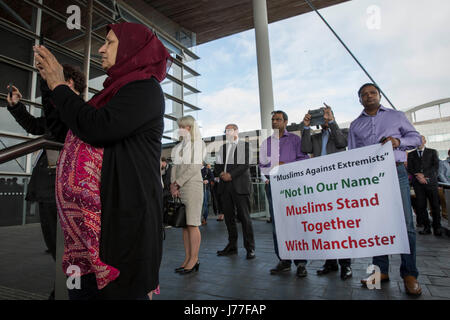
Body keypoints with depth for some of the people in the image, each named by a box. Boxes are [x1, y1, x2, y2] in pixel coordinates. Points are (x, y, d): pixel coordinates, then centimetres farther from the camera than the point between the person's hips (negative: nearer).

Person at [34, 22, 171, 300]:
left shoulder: (145, 89, -7)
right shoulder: (118, 90, 21)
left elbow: (98, 128, -20)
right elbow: (72, 126, 24)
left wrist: (59, 86, -5)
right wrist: (53, 81, 18)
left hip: (126, 214, -9)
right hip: (96, 211, 9)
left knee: (119, 290, 3)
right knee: (82, 288, 16)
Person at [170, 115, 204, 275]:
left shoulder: (197, 143, 1)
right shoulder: (179, 146, 20)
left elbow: (194, 167, -9)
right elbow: (175, 166, 14)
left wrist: (177, 183, -10)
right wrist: (173, 184, -1)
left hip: (192, 184, -6)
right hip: (179, 187, 7)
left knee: (192, 223, -5)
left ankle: (194, 259, 3)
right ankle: (187, 258, 14)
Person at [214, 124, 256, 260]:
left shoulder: (245, 145, 4)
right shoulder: (222, 147, 19)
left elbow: (246, 164, -7)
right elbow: (217, 166, 16)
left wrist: (231, 175, -13)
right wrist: (221, 174, -5)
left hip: (240, 185, -5)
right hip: (225, 186, 5)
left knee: (244, 217, -3)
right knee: (229, 217, 8)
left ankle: (250, 248, 6)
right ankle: (232, 246, 19)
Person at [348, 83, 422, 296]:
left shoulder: (396, 116, 14)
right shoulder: (355, 125, 17)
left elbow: (416, 137, 12)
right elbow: (352, 153, 13)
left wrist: (398, 140, -9)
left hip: (395, 172, -1)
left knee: (405, 223, -4)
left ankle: (409, 274, 8)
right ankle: (381, 270, 13)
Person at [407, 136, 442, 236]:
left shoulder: (432, 152, 13)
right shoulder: (411, 154, 16)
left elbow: (436, 166, 1)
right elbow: (409, 168, 9)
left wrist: (424, 174, -11)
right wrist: (418, 176, -8)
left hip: (431, 182, -1)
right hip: (418, 183, 1)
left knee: (435, 205, -2)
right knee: (421, 206, -2)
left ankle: (437, 228, 8)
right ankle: (426, 227, 5)